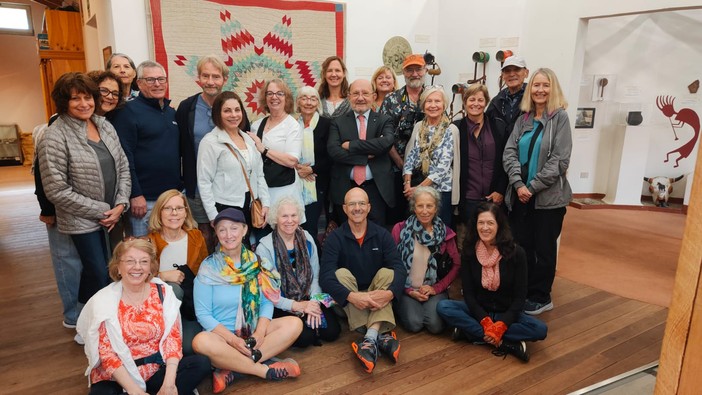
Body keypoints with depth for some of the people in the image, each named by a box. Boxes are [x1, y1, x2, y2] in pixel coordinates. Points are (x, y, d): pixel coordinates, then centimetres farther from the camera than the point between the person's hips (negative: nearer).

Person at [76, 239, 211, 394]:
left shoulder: (162, 292, -1)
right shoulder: (103, 300, -8)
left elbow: (173, 337, -4)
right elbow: (106, 353, -11)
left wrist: (169, 382, -17)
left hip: (157, 370, 2)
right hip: (117, 377, -2)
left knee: (202, 364, -21)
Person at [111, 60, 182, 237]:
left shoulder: (172, 113, 14)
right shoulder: (129, 111, -7)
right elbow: (125, 156, -13)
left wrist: (180, 188, 15)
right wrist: (135, 194, -17)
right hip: (145, 199, -6)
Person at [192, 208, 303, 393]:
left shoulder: (257, 262, 0)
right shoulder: (208, 267, -8)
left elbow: (267, 302, 0)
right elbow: (203, 314, -9)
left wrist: (260, 332, -18)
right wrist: (233, 339, -20)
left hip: (253, 331, 3)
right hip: (222, 334, -3)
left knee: (294, 324, -18)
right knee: (201, 341, -35)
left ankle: (232, 369, -24)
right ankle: (266, 369, -22)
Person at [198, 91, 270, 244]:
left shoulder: (249, 139, 11)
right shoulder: (210, 142, -7)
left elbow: (259, 175, 14)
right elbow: (204, 182, -9)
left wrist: (265, 203, 5)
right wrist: (214, 217, -12)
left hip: (250, 208, 6)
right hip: (225, 209, -5)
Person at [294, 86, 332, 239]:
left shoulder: (326, 124, -1)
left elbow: (330, 156, -4)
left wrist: (311, 169, -11)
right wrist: (297, 168, -8)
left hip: (317, 184, -3)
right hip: (297, 184, 3)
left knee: (310, 225, -3)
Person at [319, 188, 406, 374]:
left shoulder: (382, 234, -4)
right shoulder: (335, 238, -10)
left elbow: (399, 268, -15)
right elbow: (325, 276, -22)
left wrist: (390, 292, -36)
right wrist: (351, 296, -38)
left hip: (376, 295, 2)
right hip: (347, 301, -1)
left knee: (387, 273, -23)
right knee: (341, 273, -27)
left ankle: (370, 339, -40)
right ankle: (380, 336, -39)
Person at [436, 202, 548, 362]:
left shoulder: (516, 252, -13)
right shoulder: (469, 251, -8)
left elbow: (520, 296, -11)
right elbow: (468, 292, -7)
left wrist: (501, 325, -22)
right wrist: (485, 321, -21)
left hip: (506, 314, -1)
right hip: (478, 311, 2)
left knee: (540, 330, -27)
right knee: (443, 307, -25)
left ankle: (471, 330, -24)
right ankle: (505, 343, -26)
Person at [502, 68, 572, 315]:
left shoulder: (560, 117, -3)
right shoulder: (523, 119, 10)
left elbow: (560, 159, -11)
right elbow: (509, 152, 1)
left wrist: (532, 187, -14)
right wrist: (518, 184, -13)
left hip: (548, 197, -4)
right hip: (520, 195, 4)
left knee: (544, 248, 6)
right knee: (520, 246, 9)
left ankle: (540, 298, 21)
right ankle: (522, 292, 25)